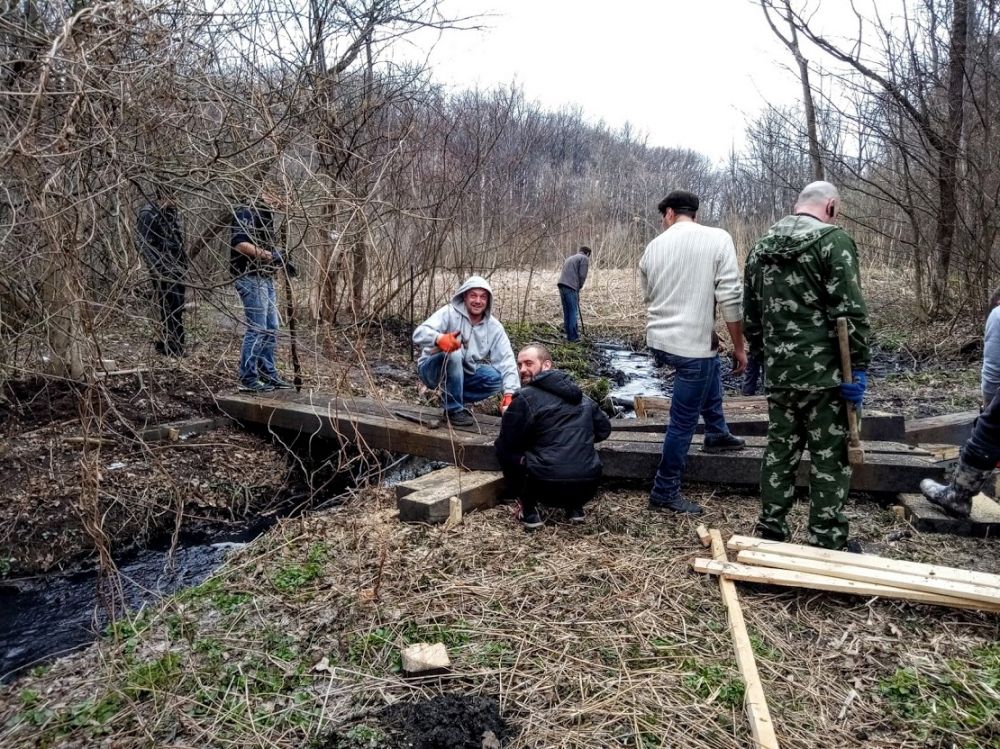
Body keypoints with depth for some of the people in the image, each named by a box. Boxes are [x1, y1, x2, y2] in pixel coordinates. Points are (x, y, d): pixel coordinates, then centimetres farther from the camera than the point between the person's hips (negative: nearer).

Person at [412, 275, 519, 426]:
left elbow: (506, 360, -12)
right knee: (454, 354, -34)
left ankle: (450, 399, 1)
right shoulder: (449, 313, -19)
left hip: (463, 374, 5)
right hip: (433, 370, -5)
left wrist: (510, 393, -27)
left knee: (496, 379, -16)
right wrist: (439, 338, -55)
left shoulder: (494, 327, -6)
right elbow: (419, 334, -31)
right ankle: (454, 410, -19)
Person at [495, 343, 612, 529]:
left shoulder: (525, 398, -5)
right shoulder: (581, 396, 15)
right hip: (588, 487, 6)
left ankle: (529, 512, 10)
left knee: (504, 449, 16)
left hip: (548, 487, -6)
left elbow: (507, 442, 1)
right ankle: (575, 507, 21)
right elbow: (604, 429, 24)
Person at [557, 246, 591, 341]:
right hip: (571, 287, -7)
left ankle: (569, 335, 12)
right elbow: (582, 275, -6)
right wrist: (579, 287, 10)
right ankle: (573, 336, -4)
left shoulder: (570, 258, 30)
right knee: (573, 312, -4)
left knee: (566, 312, 10)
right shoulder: (585, 258, 6)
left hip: (561, 284, 7)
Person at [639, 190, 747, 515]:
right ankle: (665, 492, 15)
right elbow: (730, 299, -13)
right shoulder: (718, 239, -7)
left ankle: (717, 434, 48)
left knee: (711, 369, 34)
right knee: (682, 422, 5)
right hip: (692, 344, -6)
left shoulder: (654, 246, 6)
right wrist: (739, 347, -4)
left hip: (658, 341, 6)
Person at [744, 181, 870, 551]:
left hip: (778, 372, 6)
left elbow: (750, 313, 17)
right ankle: (826, 542, 11)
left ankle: (771, 531, 23)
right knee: (830, 458, 4)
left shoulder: (761, 247, 12)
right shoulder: (834, 240, -9)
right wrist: (858, 367, -11)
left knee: (779, 450, 15)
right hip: (823, 371, -6)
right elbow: (850, 312, -15)